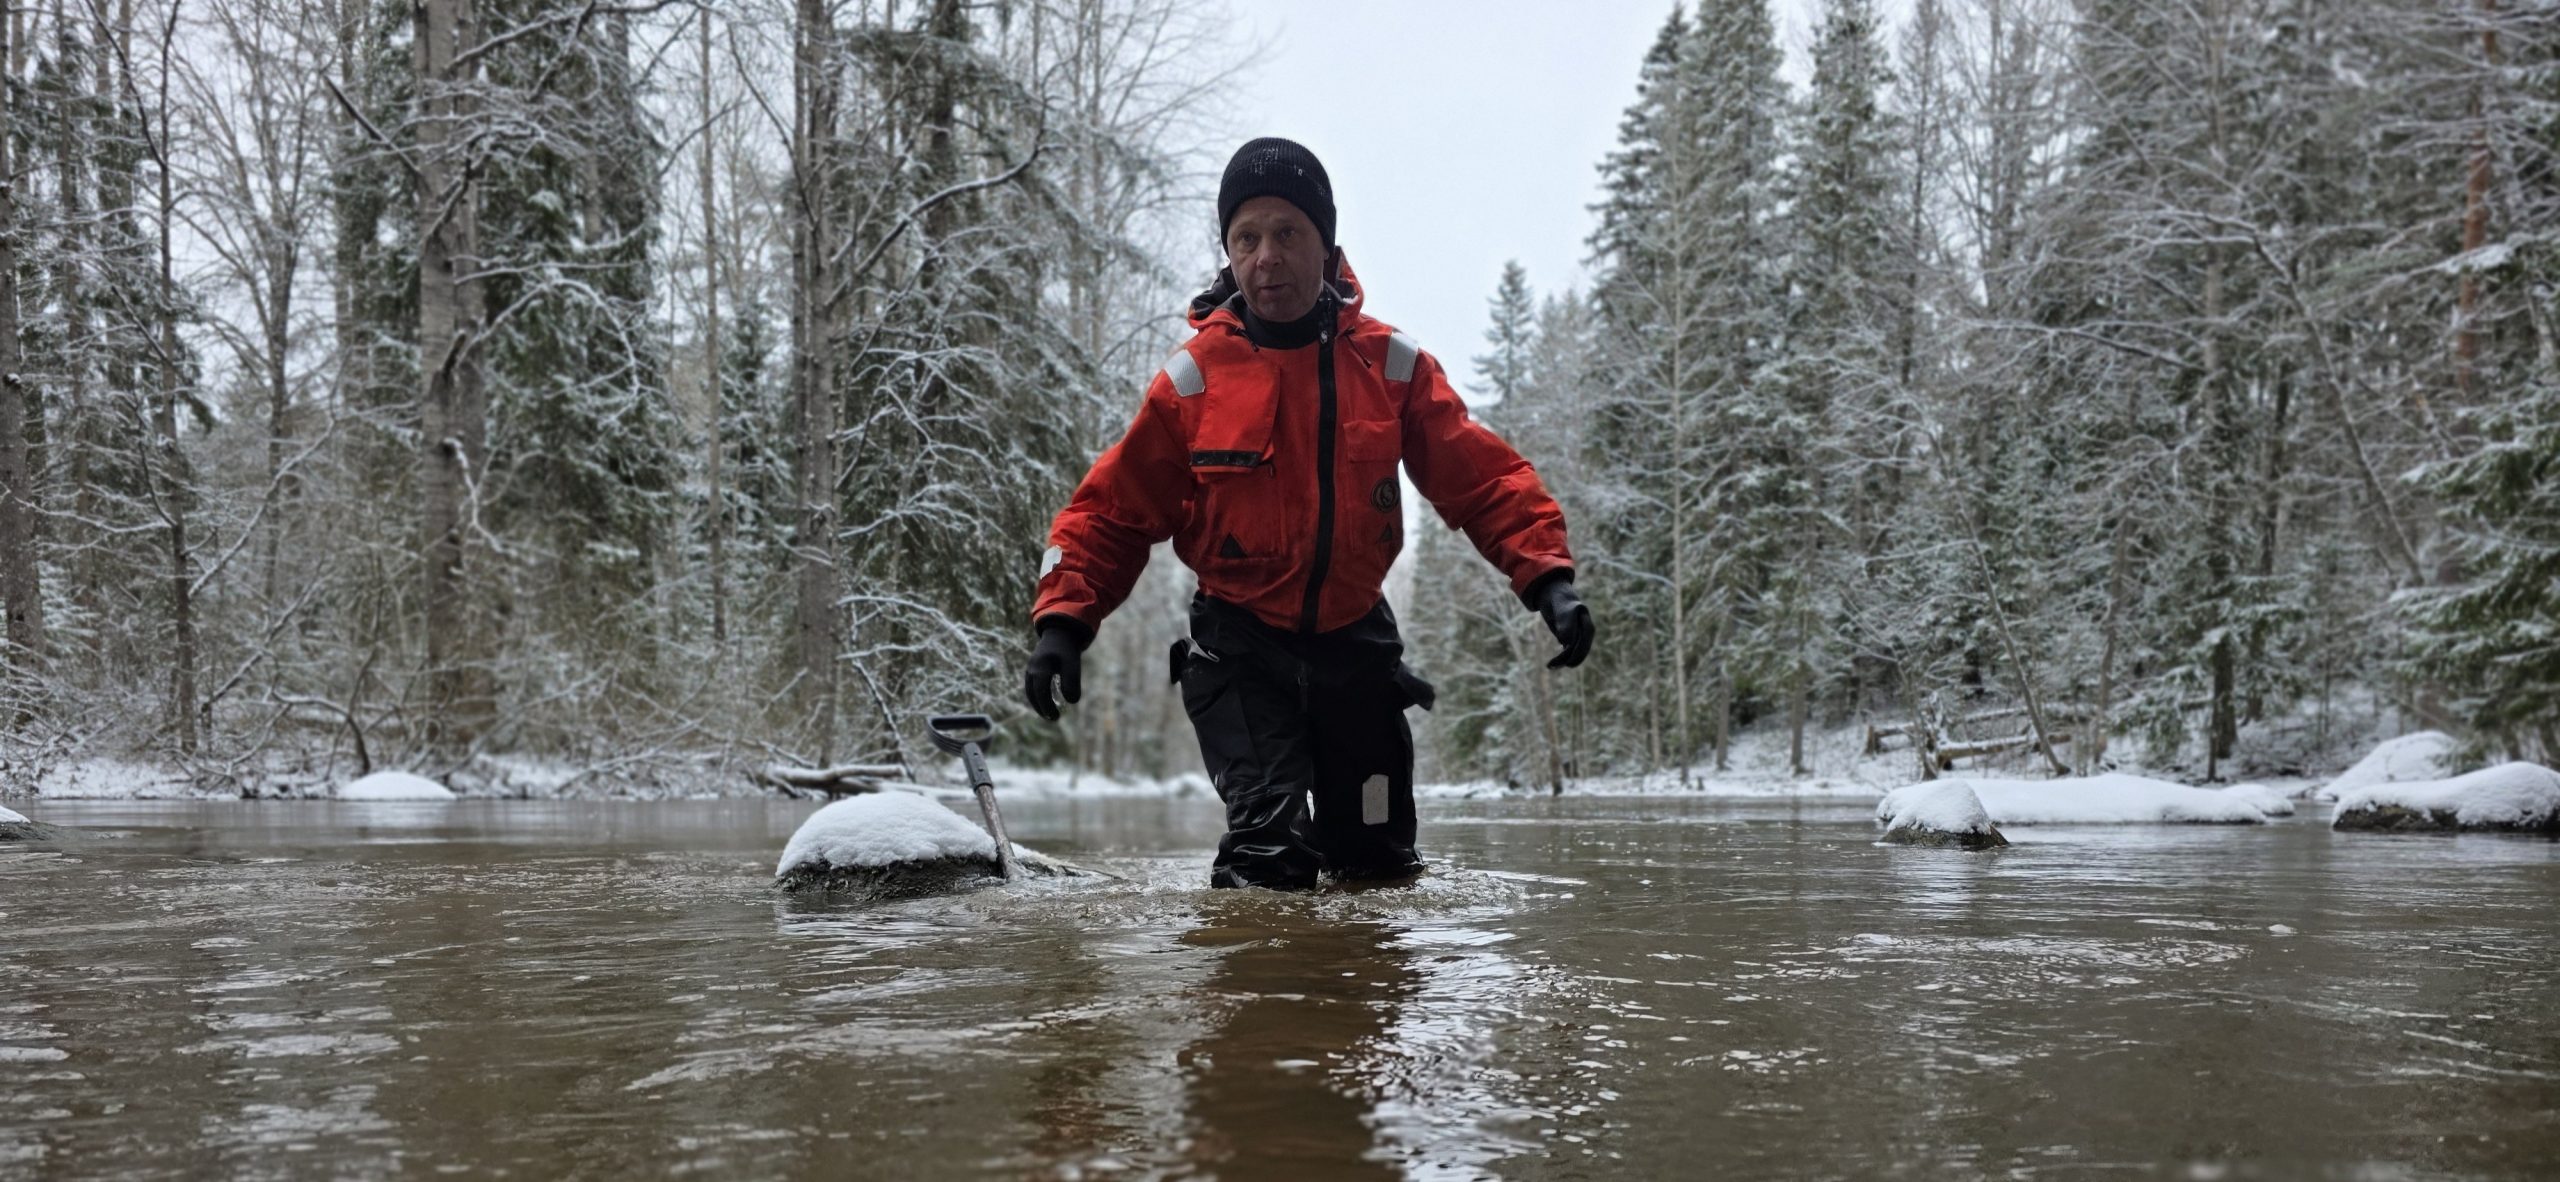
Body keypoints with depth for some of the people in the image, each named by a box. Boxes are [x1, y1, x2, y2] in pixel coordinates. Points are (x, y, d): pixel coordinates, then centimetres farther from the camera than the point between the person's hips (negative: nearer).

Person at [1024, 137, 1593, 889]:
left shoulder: (1390, 364, -6)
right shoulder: (1194, 376, -10)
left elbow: (1483, 479, -4)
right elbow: (1114, 508, -5)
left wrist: (1547, 577, -18)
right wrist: (1063, 618, -17)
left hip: (1355, 641, 3)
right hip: (1239, 649, -2)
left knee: (1381, 865, 13)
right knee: (1270, 853, -19)